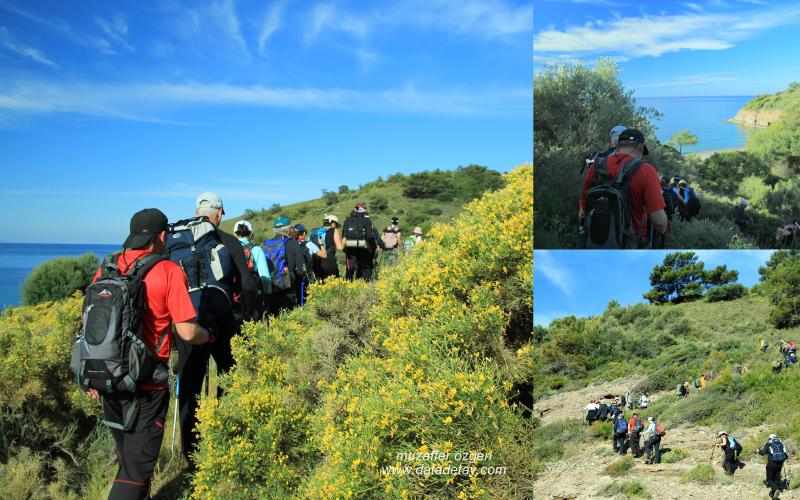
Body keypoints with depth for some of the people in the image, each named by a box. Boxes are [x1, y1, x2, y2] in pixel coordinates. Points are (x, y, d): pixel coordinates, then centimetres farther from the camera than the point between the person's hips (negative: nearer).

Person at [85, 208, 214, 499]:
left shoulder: (106, 268, 3)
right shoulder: (169, 271, -11)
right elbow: (187, 333, -15)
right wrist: (208, 336, 8)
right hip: (145, 384, -5)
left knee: (127, 456, 24)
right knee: (137, 467, 4)